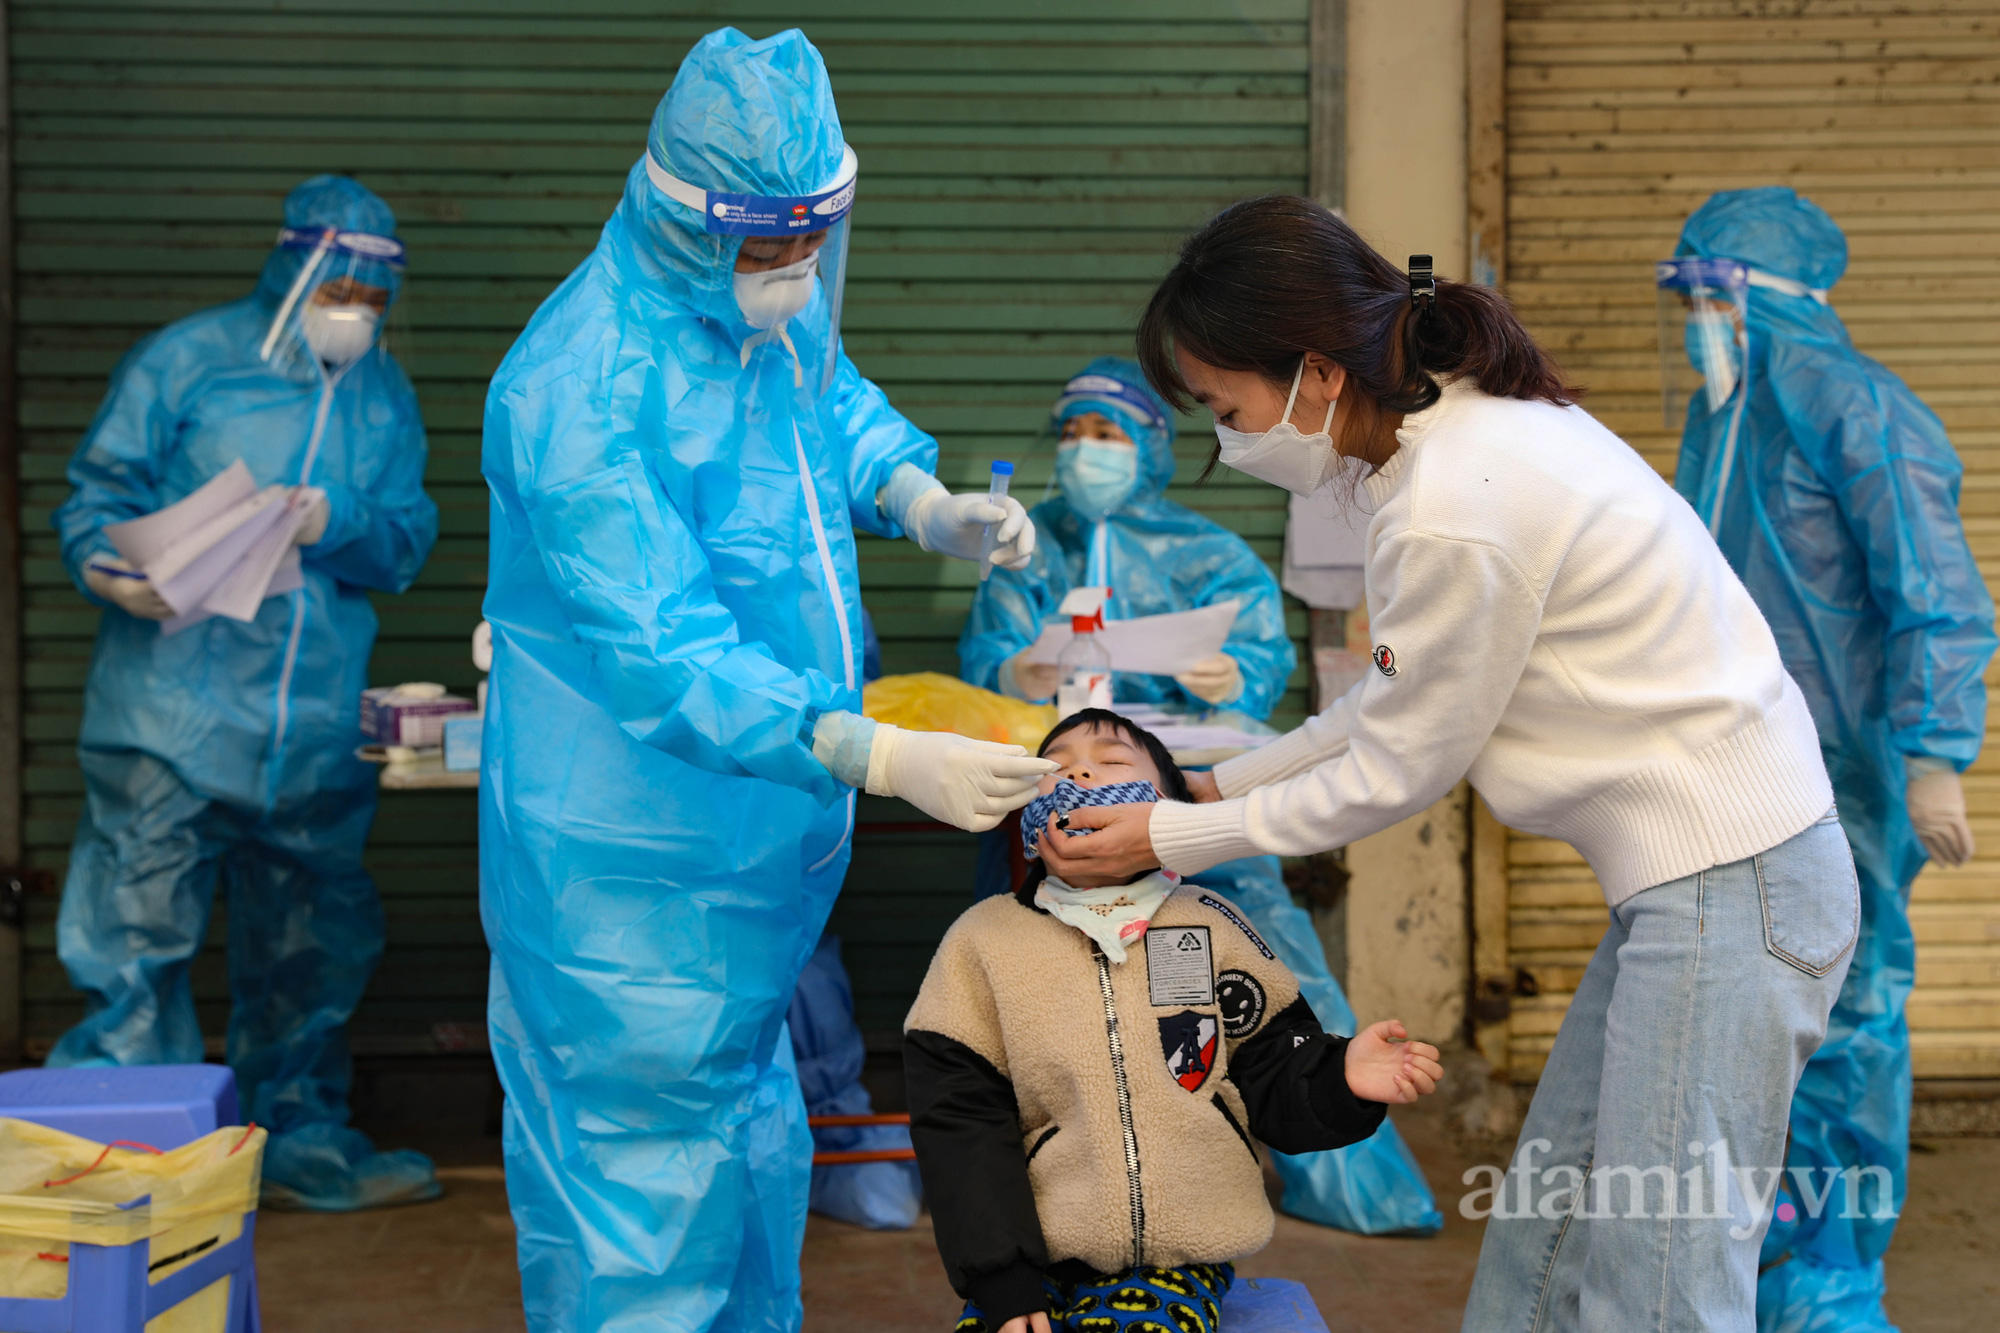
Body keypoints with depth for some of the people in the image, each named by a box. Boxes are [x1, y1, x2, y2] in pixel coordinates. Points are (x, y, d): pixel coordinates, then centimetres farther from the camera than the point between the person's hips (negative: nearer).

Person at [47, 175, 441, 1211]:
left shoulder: (384, 396, 13)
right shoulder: (185, 363, -1)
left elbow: (407, 542, 8)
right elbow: (95, 496, 0)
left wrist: (339, 526, -13)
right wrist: (112, 571, -21)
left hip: (316, 728, 5)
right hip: (173, 716, -5)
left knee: (313, 941, 14)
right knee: (136, 933, -6)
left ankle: (303, 1141, 29)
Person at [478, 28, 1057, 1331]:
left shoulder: (776, 309, 0)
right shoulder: (584, 392, -27)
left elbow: (837, 403, 24)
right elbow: (667, 658, -34)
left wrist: (928, 504, 2)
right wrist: (891, 759, -43)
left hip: (762, 840, 9)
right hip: (638, 876, -9)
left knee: (753, 1163, 24)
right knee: (646, 1206, 1)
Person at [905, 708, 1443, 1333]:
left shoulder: (1211, 925, 6)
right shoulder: (983, 939, 4)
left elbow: (1271, 1082, 6)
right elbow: (960, 1123, 0)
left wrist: (1340, 1076, -17)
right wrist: (1000, 1280, -8)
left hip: (1177, 1259, 0)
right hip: (1032, 1258, 0)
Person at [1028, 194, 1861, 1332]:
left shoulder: (1457, 513, -22)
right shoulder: (1473, 424, 7)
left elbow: (1397, 773, -10)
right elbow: (1400, 695, 18)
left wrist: (1172, 840, 1)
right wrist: (1223, 785, 20)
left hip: (1728, 894, -10)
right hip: (1705, 867, 10)